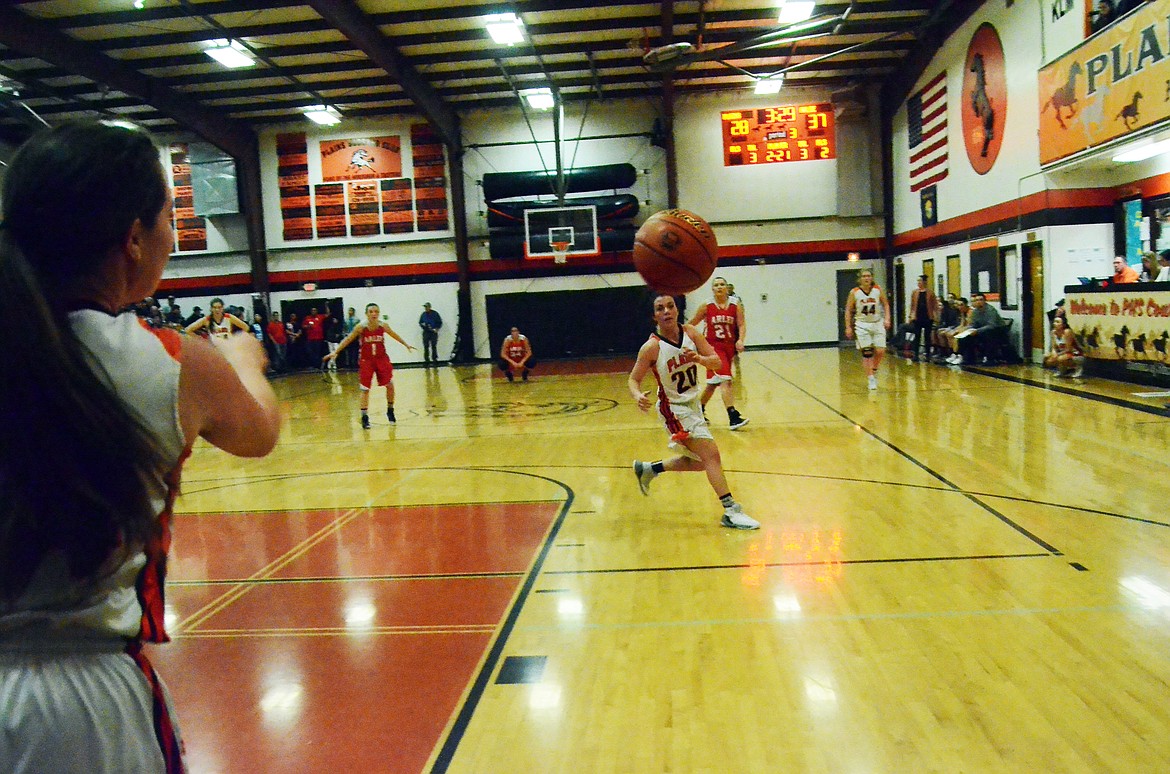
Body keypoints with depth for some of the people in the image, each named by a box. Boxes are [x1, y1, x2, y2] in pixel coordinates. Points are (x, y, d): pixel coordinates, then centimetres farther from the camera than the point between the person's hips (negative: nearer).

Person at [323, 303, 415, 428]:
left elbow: (394, 335, 9)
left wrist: (406, 345, 20)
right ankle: (364, 417, 4)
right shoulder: (361, 327, -16)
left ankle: (390, 410, 21)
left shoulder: (383, 326, -9)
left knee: (390, 385, 0)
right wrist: (335, 352, -16)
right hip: (366, 360, -2)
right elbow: (347, 340, -9)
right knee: (365, 389, -3)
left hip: (382, 358, 2)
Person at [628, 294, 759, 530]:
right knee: (711, 453, -18)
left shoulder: (690, 333, -6)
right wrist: (638, 396, -33)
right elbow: (633, 379, -11)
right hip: (674, 408, -7)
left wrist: (699, 358, -30)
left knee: (699, 462, 18)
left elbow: (717, 362, -9)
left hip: (693, 403, 7)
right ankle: (731, 511, -15)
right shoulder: (652, 347, -19)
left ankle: (648, 469, 34)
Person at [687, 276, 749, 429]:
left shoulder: (735, 306, 1)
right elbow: (692, 324, 5)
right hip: (713, 346, -4)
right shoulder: (706, 306, -4)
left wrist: (740, 340, -23)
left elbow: (742, 325, -5)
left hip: (729, 347, 4)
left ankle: (700, 410, 36)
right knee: (725, 380, -19)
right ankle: (733, 416, -23)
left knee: (713, 382, 16)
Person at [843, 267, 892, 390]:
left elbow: (886, 305, 9)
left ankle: (874, 370, 24)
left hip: (877, 323, 2)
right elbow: (848, 310, 1)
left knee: (880, 351, -4)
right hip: (862, 325, -1)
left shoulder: (878, 290, -2)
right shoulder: (854, 292, -5)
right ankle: (870, 378, 2)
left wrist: (887, 319, -6)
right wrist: (848, 327, -3)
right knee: (867, 352, -6)